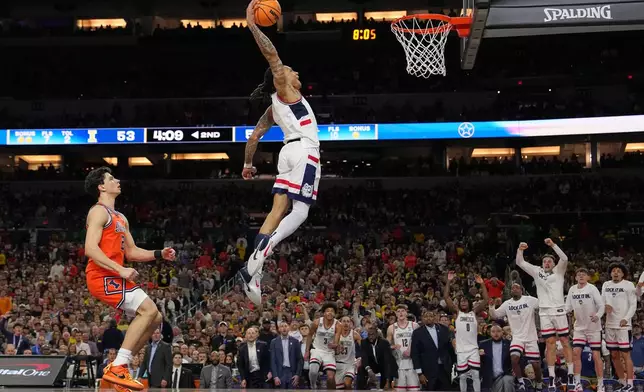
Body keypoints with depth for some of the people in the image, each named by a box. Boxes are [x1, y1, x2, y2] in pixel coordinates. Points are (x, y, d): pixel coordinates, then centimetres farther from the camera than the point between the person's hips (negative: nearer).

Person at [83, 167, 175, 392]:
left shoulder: (120, 218, 23)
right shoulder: (99, 212, -7)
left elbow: (132, 252, 26)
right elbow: (90, 249, -19)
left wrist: (159, 254, 11)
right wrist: (121, 270, -24)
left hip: (113, 276, 10)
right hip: (102, 276, -10)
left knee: (154, 318, 7)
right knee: (148, 310, -22)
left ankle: (119, 366, 7)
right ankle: (117, 369, -23)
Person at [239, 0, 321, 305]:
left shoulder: (275, 107, 25)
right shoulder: (284, 90, 5)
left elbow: (254, 135, 24)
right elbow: (271, 54, -7)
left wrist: (247, 164, 32)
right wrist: (252, 26, -7)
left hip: (290, 152, 8)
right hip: (304, 152, -8)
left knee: (278, 211, 0)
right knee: (300, 211, -13)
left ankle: (253, 269, -11)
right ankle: (262, 249, -33)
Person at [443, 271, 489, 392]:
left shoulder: (474, 312, 8)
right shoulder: (457, 312, 6)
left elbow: (486, 300, -2)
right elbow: (446, 297, -3)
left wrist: (482, 284, -10)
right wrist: (449, 281, -12)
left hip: (473, 348, 0)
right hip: (461, 349, 0)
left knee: (475, 374, -1)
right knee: (462, 376, 5)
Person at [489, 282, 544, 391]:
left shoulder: (530, 300, -5)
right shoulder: (507, 304, 5)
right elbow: (494, 316, 7)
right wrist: (491, 305, -10)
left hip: (531, 338, -1)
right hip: (517, 337, 1)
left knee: (536, 365, 2)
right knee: (514, 358, -24)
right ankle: (521, 382, -5)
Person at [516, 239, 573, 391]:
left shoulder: (559, 271, 6)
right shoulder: (537, 272, 13)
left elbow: (564, 259, -13)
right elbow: (520, 263, 9)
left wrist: (552, 245, -21)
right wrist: (520, 250, -8)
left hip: (558, 311, -2)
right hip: (544, 313, 3)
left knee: (565, 342, 1)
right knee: (550, 344, 4)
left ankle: (571, 375, 6)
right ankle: (552, 377, 5)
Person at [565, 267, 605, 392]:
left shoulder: (592, 288, -11)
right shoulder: (572, 289, 3)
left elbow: (601, 305, -14)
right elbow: (568, 307, 11)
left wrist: (598, 316, -32)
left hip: (594, 327, -4)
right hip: (579, 327, 4)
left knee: (596, 355, -4)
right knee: (576, 352, -5)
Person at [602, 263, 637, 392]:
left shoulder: (628, 285, -2)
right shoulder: (606, 285, 12)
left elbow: (633, 305, -5)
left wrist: (626, 319, -18)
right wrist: (606, 306, -6)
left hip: (623, 325, -5)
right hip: (609, 325, 6)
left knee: (625, 354, -8)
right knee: (614, 355, 9)